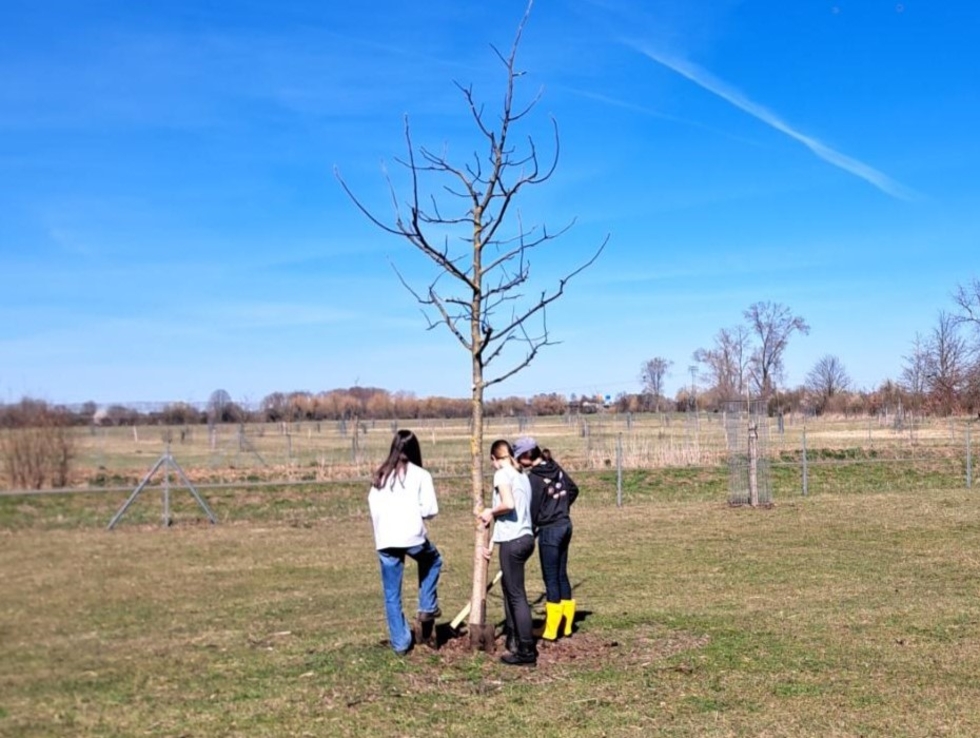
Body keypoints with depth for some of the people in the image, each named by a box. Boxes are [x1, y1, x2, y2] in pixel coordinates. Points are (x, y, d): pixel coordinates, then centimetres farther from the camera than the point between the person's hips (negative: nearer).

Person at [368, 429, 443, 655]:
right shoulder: (420, 475, 0)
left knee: (392, 595, 11)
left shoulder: (380, 476, 12)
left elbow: (373, 507, 8)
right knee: (432, 561, 30)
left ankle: (400, 642, 14)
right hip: (412, 536, -3)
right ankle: (427, 608, 23)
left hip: (385, 541, 3)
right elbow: (430, 510, -5)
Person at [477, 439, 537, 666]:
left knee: (517, 594, -3)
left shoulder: (502, 474, -8)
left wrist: (491, 512, -4)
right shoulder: (521, 476, 16)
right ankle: (514, 638, 31)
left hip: (512, 540, -9)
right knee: (509, 585, 23)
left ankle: (526, 651, 0)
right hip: (526, 536, 9)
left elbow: (508, 504, -21)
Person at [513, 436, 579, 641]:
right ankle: (566, 624, 22)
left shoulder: (534, 478, -18)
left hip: (549, 529, -8)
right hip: (565, 524, 8)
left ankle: (551, 630, 7)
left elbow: (532, 510, -16)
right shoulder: (556, 468, 5)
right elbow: (573, 489, 17)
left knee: (551, 578, -1)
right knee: (562, 574, 15)